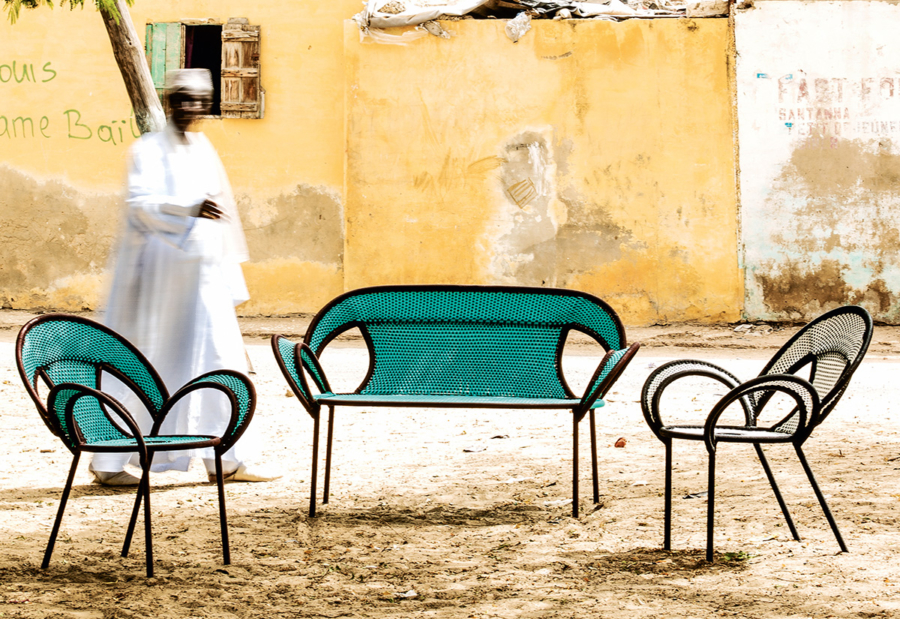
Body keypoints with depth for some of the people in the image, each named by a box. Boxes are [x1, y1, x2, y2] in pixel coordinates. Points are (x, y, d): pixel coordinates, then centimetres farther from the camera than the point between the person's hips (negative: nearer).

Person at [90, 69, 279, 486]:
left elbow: (222, 217, 17)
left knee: (216, 357, 3)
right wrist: (191, 209, -34)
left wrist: (230, 276, 14)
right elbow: (139, 202, -20)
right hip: (158, 274, -7)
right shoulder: (149, 149, -5)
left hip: (202, 275, 7)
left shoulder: (204, 149, 14)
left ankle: (224, 462, 8)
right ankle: (105, 463, 6)